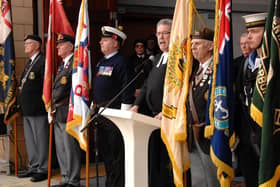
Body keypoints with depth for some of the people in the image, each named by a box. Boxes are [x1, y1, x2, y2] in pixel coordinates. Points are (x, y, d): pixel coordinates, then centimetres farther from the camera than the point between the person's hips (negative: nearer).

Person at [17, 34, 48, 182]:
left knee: (41, 140, -1)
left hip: (38, 109, -10)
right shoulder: (29, 63, 19)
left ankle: (42, 169, 6)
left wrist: (44, 103, -17)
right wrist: (22, 104, 15)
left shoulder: (43, 61, -11)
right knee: (30, 140, 15)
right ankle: (33, 167, 26)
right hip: (27, 109, 10)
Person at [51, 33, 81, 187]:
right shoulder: (63, 64, 20)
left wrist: (55, 100, -6)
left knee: (71, 147, -3)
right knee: (60, 148, 14)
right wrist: (54, 105, 12)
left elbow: (63, 89, -16)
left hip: (68, 111, -10)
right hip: (58, 112, 10)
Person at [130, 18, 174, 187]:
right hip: (155, 117, 9)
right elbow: (147, 84, 20)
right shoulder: (158, 58, 19)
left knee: (168, 162, -4)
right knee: (154, 159, 13)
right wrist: (137, 104, 8)